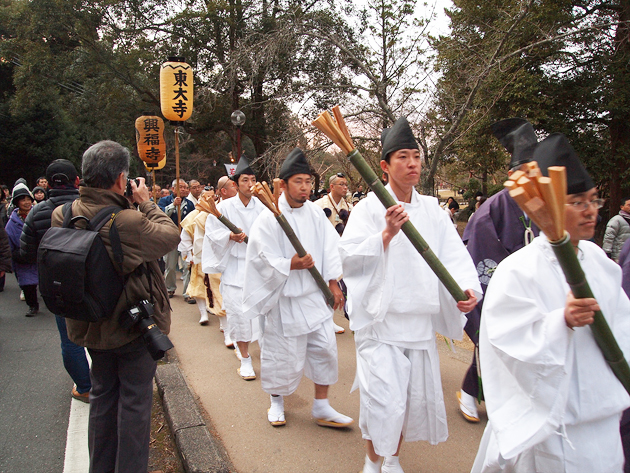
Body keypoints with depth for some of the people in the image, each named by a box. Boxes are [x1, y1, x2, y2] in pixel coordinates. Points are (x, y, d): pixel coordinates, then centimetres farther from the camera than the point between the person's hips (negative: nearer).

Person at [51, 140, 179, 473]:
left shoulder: (62, 216, -10)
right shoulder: (128, 221, -29)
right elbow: (171, 235, -15)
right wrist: (146, 203, -5)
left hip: (90, 325, 7)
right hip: (134, 324, -6)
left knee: (102, 395, 23)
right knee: (135, 399, 10)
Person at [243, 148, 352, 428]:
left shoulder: (315, 212, 2)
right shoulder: (269, 218, -11)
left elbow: (330, 248, 6)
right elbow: (262, 259, -12)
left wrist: (333, 283, 3)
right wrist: (291, 265, -24)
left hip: (316, 294, 4)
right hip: (285, 297, -4)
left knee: (325, 349, 6)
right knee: (283, 352, 8)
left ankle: (321, 407, 24)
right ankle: (277, 401, 35)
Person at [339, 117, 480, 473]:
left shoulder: (432, 210, 7)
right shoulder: (370, 207, -5)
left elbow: (454, 255, -1)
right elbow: (350, 258, -13)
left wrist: (468, 288, -19)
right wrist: (386, 234, -25)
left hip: (420, 319, 5)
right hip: (380, 319, -4)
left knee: (416, 396, 14)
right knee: (384, 400, -6)